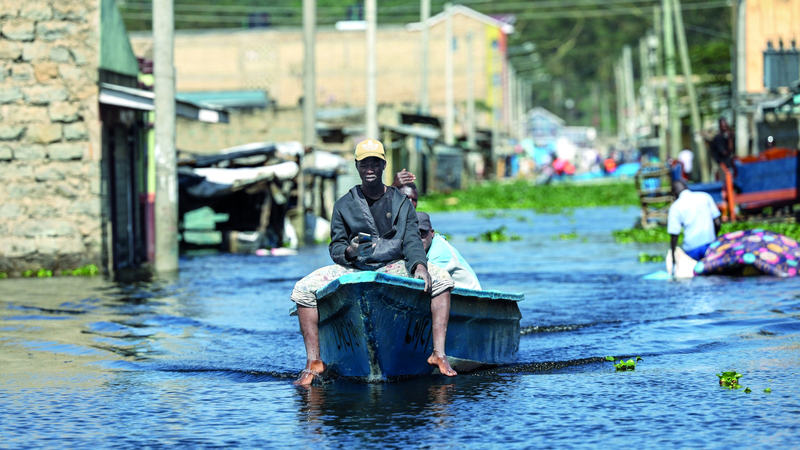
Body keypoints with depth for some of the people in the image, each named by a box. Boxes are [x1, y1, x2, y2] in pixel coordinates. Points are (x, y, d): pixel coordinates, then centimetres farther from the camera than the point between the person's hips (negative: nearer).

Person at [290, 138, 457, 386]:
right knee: (304, 288, -23)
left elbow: (412, 242, -1)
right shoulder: (344, 205, 9)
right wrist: (348, 252, -18)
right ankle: (314, 362, -19)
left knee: (440, 278, -26)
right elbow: (335, 247, 7)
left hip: (394, 268, 0)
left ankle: (439, 354, -30)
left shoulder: (402, 203, 8)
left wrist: (419, 265, -23)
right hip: (353, 270, 0)